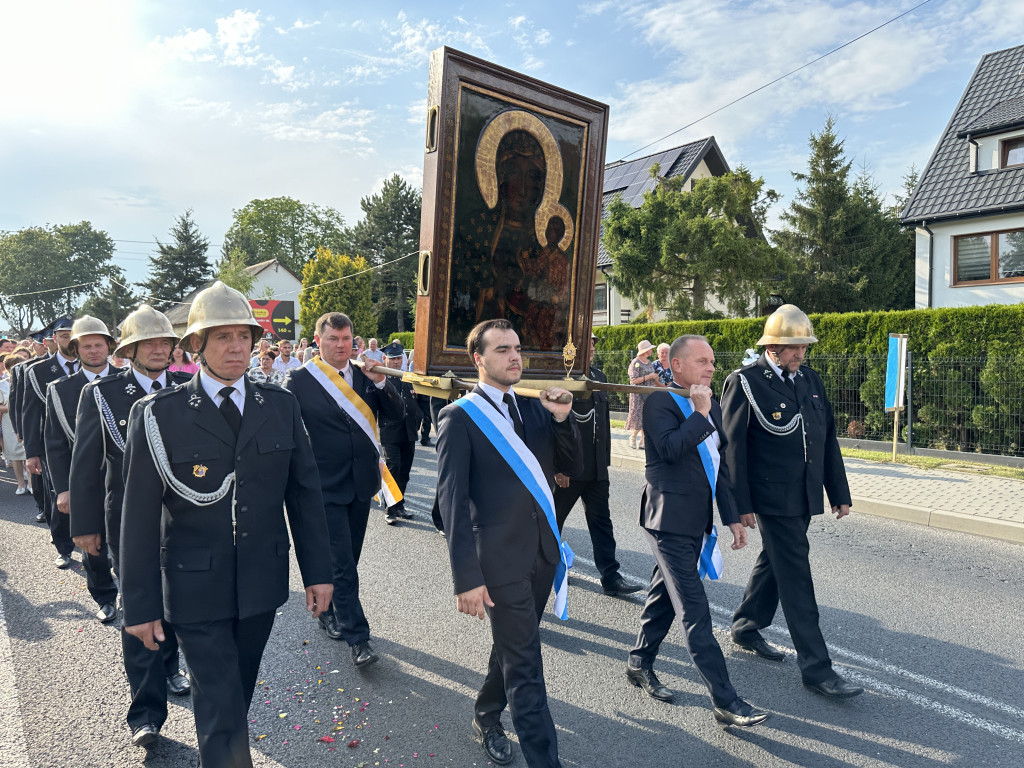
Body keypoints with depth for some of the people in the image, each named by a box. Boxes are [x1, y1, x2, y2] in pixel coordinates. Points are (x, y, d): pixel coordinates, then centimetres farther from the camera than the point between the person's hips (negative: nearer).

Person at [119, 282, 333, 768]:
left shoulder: (281, 407, 0)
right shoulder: (158, 414, -9)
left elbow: (303, 493, 3)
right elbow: (140, 517, -6)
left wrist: (317, 571, 3)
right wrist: (141, 604, -4)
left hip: (262, 582, 4)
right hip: (196, 590, -3)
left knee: (236, 693, 22)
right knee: (221, 709, 2)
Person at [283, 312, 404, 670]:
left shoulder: (365, 375, 5)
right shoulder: (299, 380, -7)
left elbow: (398, 413, 3)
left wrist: (381, 382, -13)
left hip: (362, 481, 5)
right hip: (327, 486, -5)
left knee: (349, 557, 17)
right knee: (342, 563, -3)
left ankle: (330, 610, 39)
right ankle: (357, 637, 6)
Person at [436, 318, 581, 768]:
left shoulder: (533, 407, 8)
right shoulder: (460, 417, -10)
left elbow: (571, 468, 7)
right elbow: (452, 500, -13)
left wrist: (561, 417, -10)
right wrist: (466, 578, -17)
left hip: (543, 552, 6)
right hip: (500, 559, -6)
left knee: (512, 648, 23)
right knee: (525, 666, 1)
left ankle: (486, 717, 46)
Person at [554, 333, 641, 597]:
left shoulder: (599, 376, 11)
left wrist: (605, 460, 15)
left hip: (596, 467, 6)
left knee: (601, 521, 6)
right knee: (554, 518, 11)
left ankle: (610, 577, 9)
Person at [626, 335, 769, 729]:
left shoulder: (711, 407, 13)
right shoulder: (660, 402, -12)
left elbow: (720, 464, 18)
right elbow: (669, 448, -28)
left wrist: (732, 516, 16)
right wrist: (699, 412, -21)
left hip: (695, 521, 9)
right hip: (669, 520, -8)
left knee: (665, 594, 19)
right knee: (695, 610, -5)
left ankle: (640, 663, 36)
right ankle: (724, 700, 1)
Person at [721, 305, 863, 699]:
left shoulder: (810, 380, 11)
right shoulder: (745, 382, -11)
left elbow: (828, 439, 14)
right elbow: (732, 445, -13)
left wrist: (839, 493, 13)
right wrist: (741, 504, -15)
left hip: (804, 497, 7)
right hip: (772, 498, -7)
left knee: (775, 561, 19)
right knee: (796, 578, -4)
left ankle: (746, 627, 38)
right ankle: (816, 668, 6)